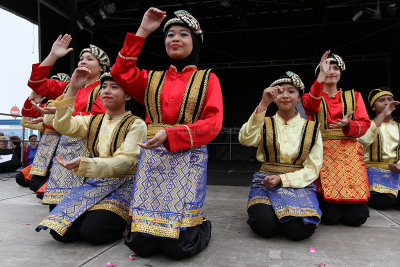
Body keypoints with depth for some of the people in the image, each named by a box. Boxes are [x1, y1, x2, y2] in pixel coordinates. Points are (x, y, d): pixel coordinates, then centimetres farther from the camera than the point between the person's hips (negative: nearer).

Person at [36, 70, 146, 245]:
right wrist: (72, 89, -11)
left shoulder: (136, 124, -5)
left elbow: (124, 162, -16)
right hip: (94, 183, 5)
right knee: (61, 231, -13)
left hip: (123, 186, -4)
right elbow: (62, 126, -4)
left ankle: (123, 224, 5)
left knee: (93, 231, -24)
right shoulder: (93, 121, 13)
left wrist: (82, 164, -28)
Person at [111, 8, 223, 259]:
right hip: (152, 158, 3)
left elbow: (213, 123, -5)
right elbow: (122, 72, 0)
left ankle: (203, 227, 25)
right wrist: (142, 32, 2)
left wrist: (170, 135, -18)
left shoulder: (207, 79, 7)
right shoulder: (153, 79, 17)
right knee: (140, 244, 0)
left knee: (177, 247, -6)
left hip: (188, 159, -3)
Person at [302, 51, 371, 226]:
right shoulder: (310, 97, 12)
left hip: (349, 152, 3)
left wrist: (348, 125, -14)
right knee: (330, 216, -10)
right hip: (322, 152, -2)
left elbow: (364, 124, 8)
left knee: (356, 217, -7)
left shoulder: (353, 96, 19)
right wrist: (321, 76, -27)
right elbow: (312, 105, -15)